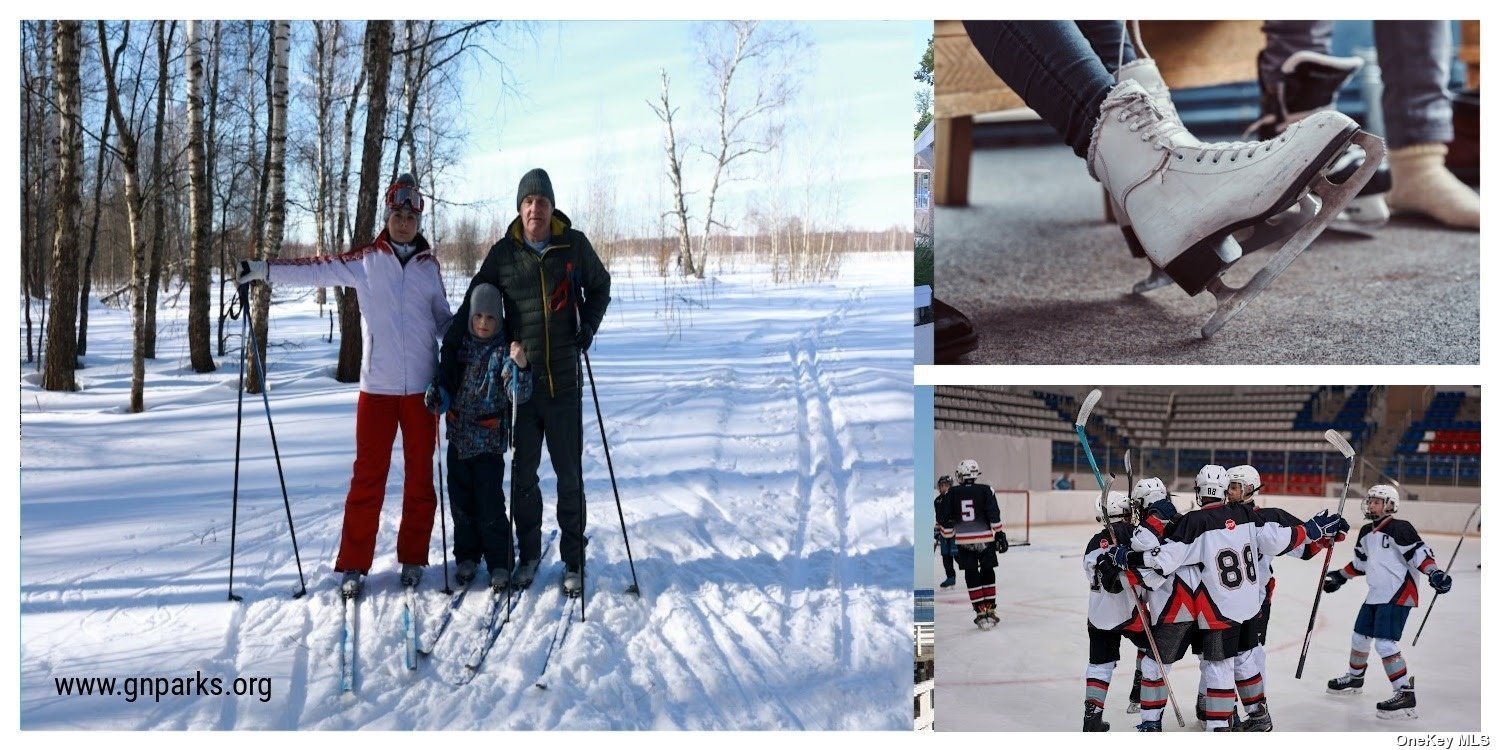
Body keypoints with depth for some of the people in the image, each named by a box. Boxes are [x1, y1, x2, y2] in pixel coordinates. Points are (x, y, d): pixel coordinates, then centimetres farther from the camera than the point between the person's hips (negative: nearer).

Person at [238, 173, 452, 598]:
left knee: (419, 475, 8)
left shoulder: (430, 266, 9)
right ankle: (354, 565, 7)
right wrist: (264, 270, -14)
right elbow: (319, 269, -6)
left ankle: (413, 558, 20)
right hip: (377, 387, -2)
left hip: (422, 387, 2)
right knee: (367, 477, 0)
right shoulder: (366, 261, 3)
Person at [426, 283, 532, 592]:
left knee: (490, 504, -5)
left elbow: (517, 395, -20)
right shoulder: (459, 346, 4)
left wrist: (520, 366, -38)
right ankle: (467, 557, 27)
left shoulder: (502, 352, -10)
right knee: (461, 501, 12)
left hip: (489, 441, -5)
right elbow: (447, 380, 19)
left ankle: (499, 565, 7)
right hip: (459, 437, 5)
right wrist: (438, 393, -3)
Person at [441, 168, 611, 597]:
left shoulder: (574, 245, 1)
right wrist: (450, 355, 1)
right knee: (523, 474, 7)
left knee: (569, 474, 5)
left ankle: (574, 561, 15)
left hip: (564, 380, -1)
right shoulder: (504, 253, 2)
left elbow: (599, 287, 18)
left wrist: (589, 323, 1)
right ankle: (528, 554, 22)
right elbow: (473, 305, 8)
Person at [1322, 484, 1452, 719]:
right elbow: (1360, 563, 24)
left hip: (1398, 594, -9)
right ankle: (1354, 678, 41)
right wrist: (1340, 577, 25)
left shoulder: (1399, 528, -15)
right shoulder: (1366, 533, 12)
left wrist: (1434, 572, -35)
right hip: (1376, 594, 9)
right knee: (1360, 636, 19)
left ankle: (1405, 694, -15)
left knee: (1385, 644, -17)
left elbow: (1418, 552, -21)